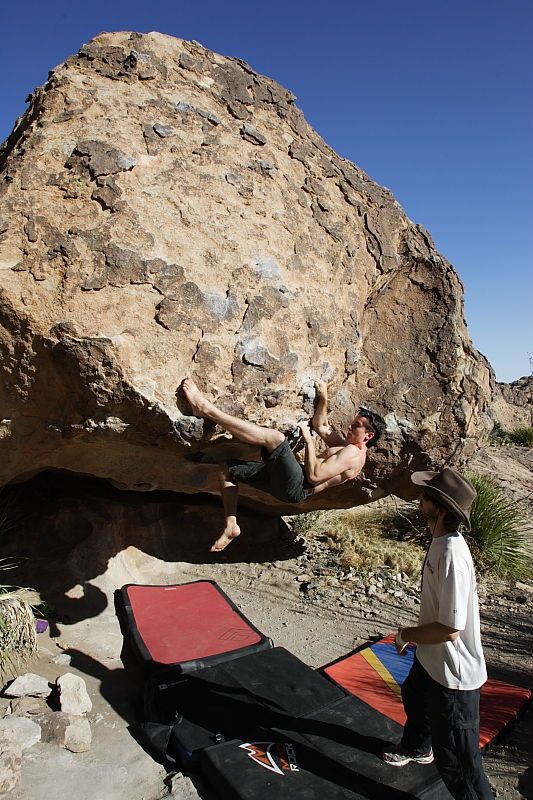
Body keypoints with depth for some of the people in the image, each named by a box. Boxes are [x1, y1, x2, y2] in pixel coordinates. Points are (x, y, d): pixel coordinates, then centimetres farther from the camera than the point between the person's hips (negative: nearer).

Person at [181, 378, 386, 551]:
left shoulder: (353, 453, -8)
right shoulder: (345, 446, 23)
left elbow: (314, 475, -20)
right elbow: (320, 426, 33)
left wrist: (308, 440, -12)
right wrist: (323, 398, 21)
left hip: (296, 487, -11)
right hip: (286, 481, 11)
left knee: (274, 436, -31)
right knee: (226, 469, 10)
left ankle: (206, 408, -28)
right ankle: (231, 525, 4)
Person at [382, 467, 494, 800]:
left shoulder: (452, 557, -35)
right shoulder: (441, 542, -5)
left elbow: (451, 628, -33)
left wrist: (406, 634, -18)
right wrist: (417, 634, 12)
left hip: (454, 673, -11)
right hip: (431, 659, 11)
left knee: (455, 758, 6)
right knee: (414, 698, 37)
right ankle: (417, 748, 66)